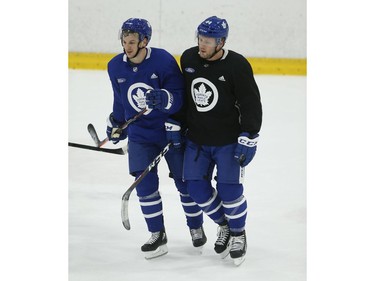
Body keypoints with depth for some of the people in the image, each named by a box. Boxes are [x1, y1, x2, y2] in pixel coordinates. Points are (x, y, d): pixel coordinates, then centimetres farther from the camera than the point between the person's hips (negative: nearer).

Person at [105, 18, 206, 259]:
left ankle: (196, 228, 28)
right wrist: (116, 124, 21)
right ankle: (157, 236, 6)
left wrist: (162, 97, -41)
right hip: (139, 135, 3)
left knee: (185, 181, 7)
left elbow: (179, 97, -21)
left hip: (170, 130, -3)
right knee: (145, 183, -6)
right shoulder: (116, 67, -5)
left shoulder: (164, 60, -20)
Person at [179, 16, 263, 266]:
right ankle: (224, 226, 25)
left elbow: (251, 104, -14)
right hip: (197, 139, 5)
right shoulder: (188, 59, -3)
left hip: (228, 140, -5)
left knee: (229, 188, -8)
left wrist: (248, 139, -18)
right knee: (197, 187, 2)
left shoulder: (237, 65, -17)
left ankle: (238, 233, 15)